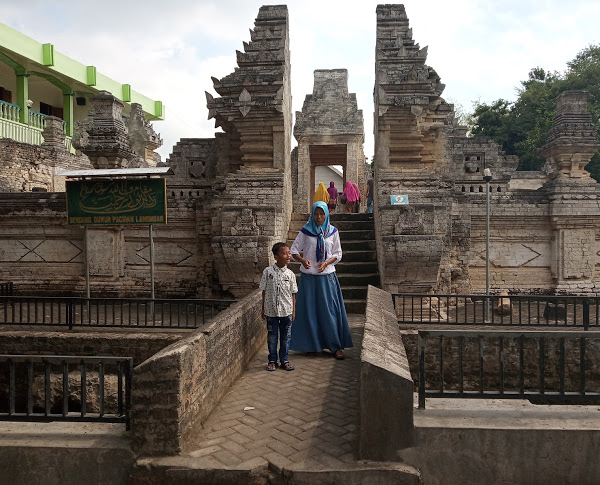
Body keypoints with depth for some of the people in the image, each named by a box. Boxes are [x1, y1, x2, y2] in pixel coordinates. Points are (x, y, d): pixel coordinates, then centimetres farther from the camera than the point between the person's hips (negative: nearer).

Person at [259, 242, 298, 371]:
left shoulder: (290, 274, -2)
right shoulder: (268, 272, -5)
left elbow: (293, 293, 4)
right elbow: (264, 291, 1)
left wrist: (293, 311, 4)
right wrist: (263, 309, 2)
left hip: (286, 311, 1)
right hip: (271, 311, -1)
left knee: (286, 336, 10)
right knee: (272, 337, 9)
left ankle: (284, 360, 24)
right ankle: (272, 360, 23)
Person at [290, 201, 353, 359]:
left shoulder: (333, 231, 4)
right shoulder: (305, 231, 0)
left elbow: (338, 254, 7)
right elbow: (294, 250, 0)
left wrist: (326, 262, -12)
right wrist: (303, 260, -20)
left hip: (327, 276, 1)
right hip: (309, 276, 0)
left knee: (330, 310, -1)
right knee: (309, 310, 3)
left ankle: (335, 346, 6)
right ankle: (311, 344, 16)